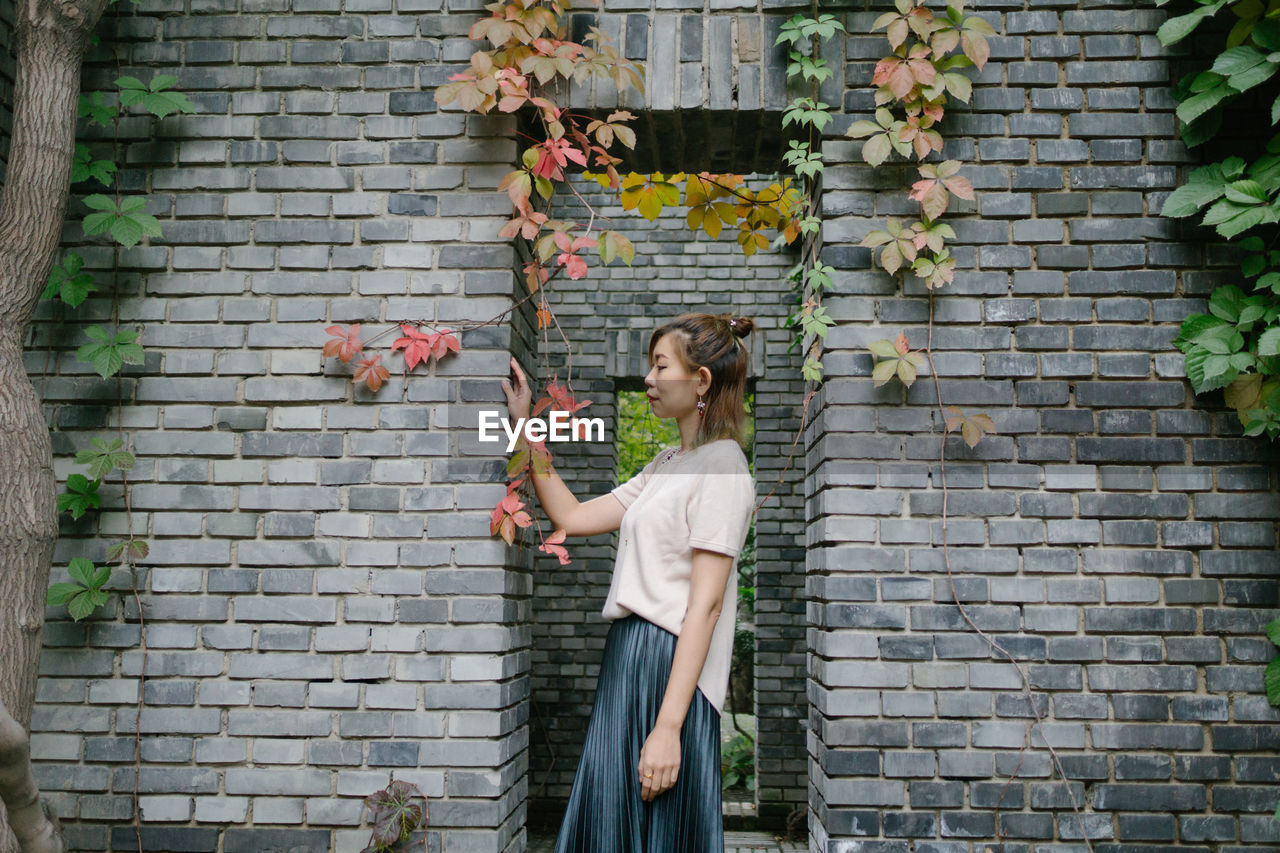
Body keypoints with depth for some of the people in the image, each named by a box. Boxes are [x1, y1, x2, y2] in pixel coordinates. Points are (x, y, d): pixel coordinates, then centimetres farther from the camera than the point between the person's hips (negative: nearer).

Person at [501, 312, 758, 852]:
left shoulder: (722, 466, -10)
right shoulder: (667, 464, 18)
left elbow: (706, 603, -17)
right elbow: (572, 517, 16)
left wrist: (668, 726, -21)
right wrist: (524, 425, 17)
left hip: (671, 666, -9)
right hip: (626, 662, 9)